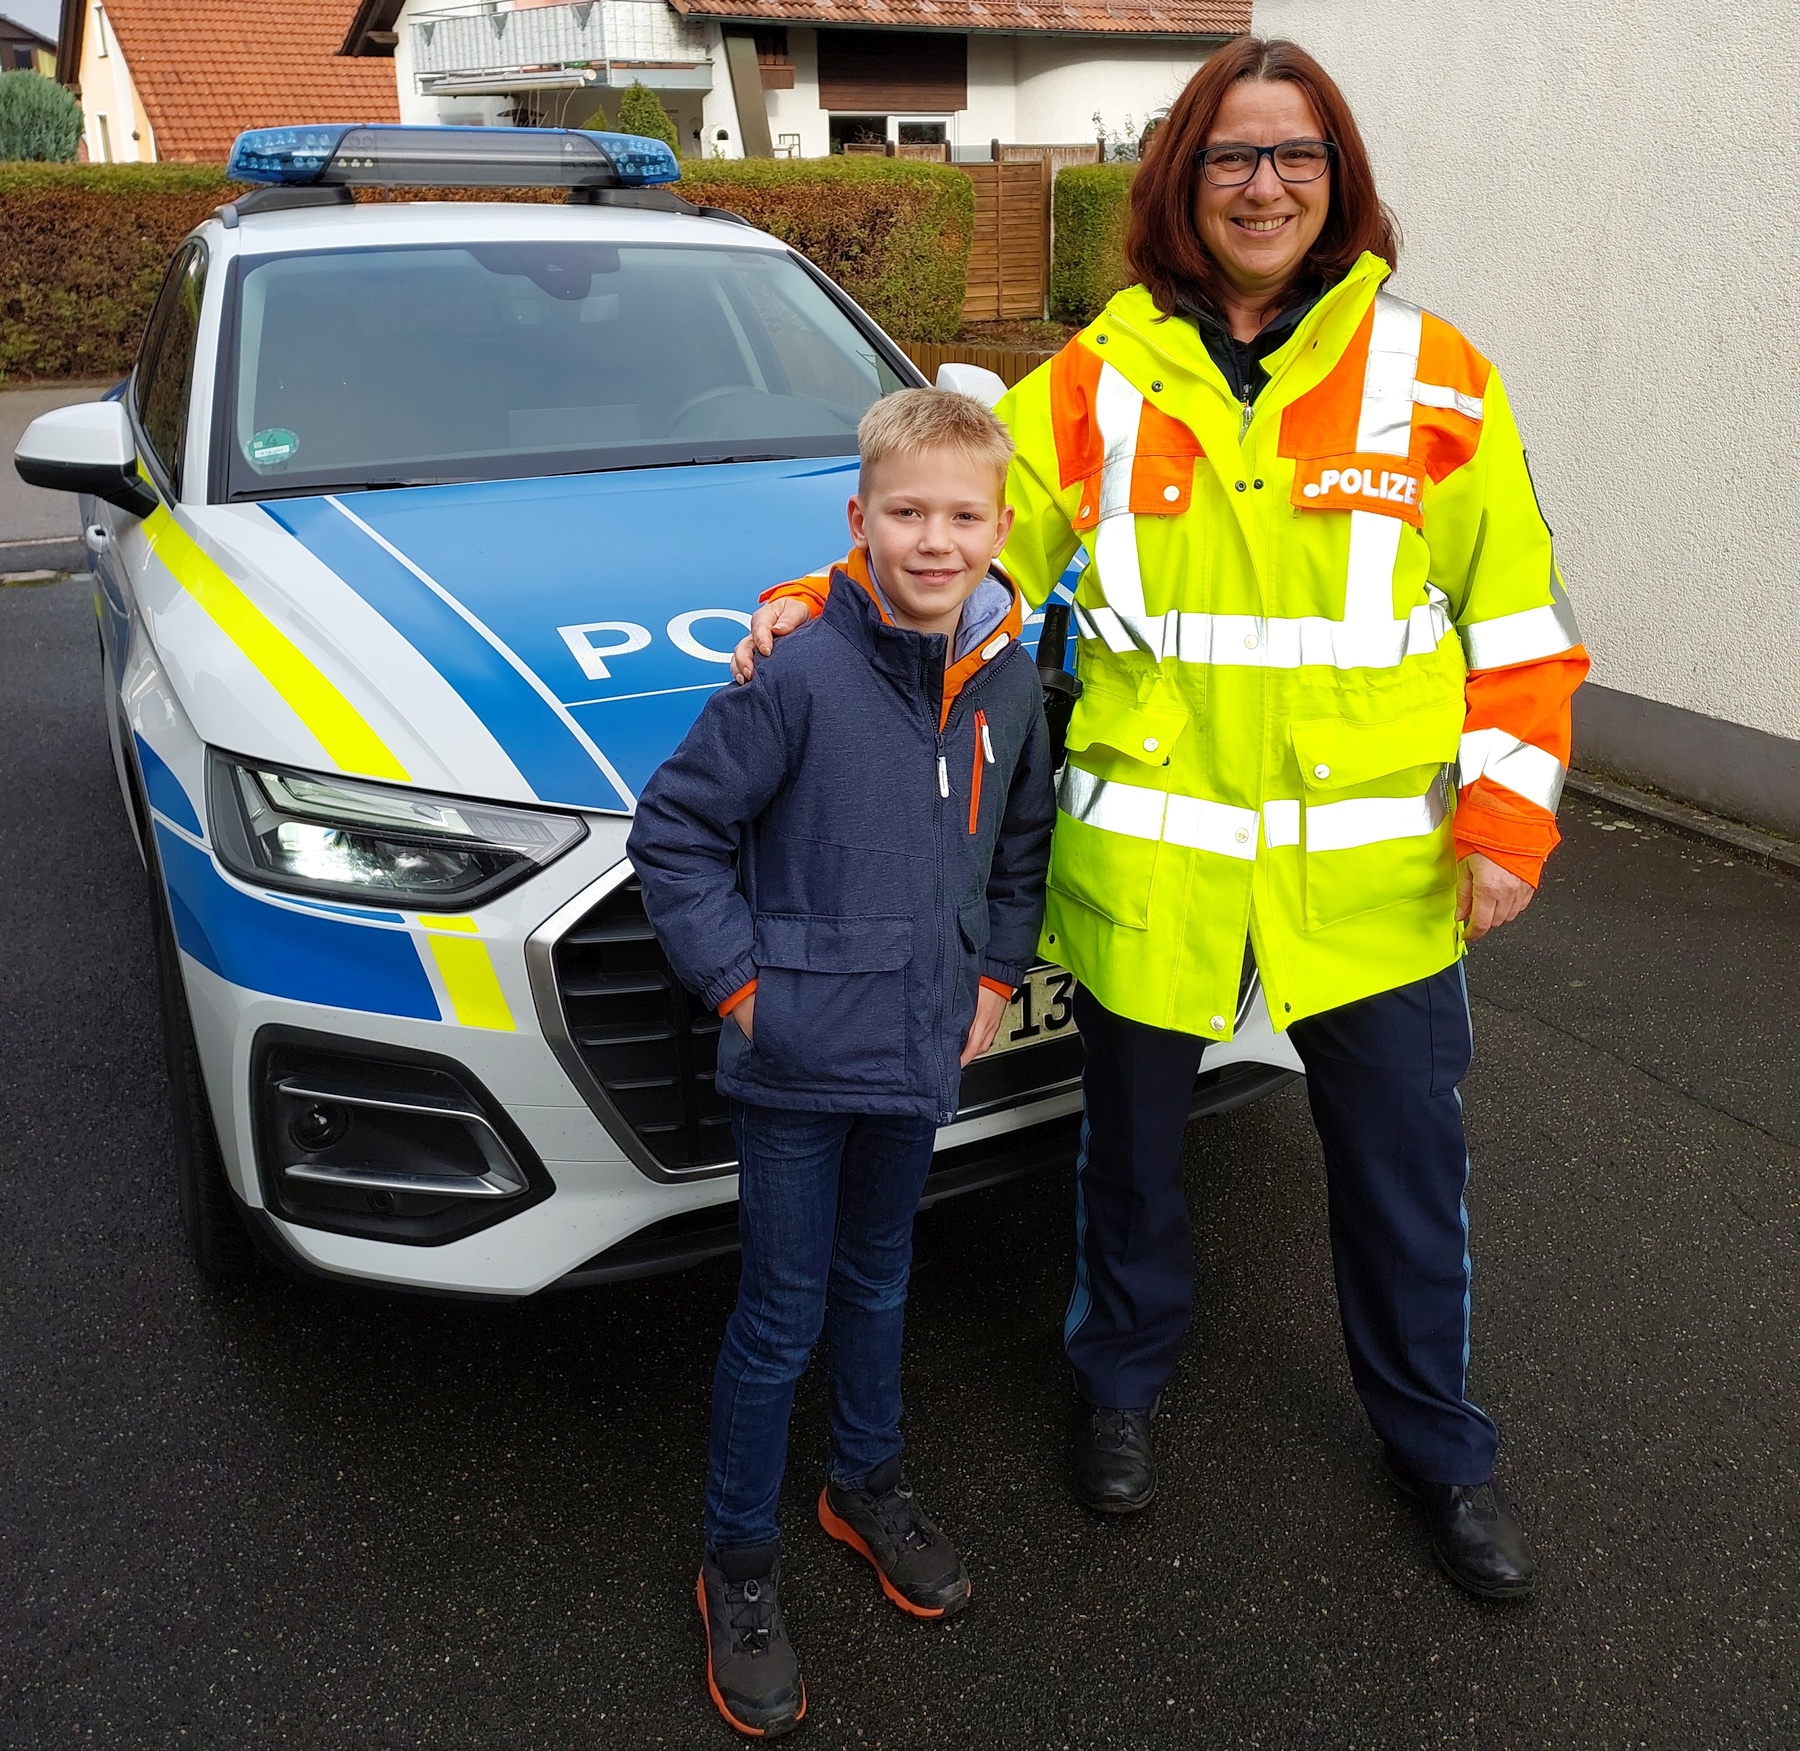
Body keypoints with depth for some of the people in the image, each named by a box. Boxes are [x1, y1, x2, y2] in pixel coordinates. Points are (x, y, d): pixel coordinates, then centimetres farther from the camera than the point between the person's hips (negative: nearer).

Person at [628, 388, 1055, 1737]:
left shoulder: (1011, 680, 0)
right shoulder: (799, 671, -17)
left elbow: (1023, 844, 16)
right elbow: (673, 831, -12)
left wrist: (996, 976, 9)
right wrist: (740, 982, -14)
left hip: (922, 1052, 5)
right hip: (796, 1060, -5)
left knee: (878, 1280, 23)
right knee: (782, 1318, 6)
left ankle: (870, 1485, 45)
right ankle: (740, 1566, 26)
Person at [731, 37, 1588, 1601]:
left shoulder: (1431, 378, 0)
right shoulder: (1103, 378, 0)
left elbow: (1517, 622, 3)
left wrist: (1507, 815, -4)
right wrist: (819, 607, -13)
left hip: (1375, 867, 1)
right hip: (1150, 855, 0)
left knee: (1404, 1163, 13)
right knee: (1134, 1139, 16)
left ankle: (1438, 1444, 39)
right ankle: (1124, 1382, 44)